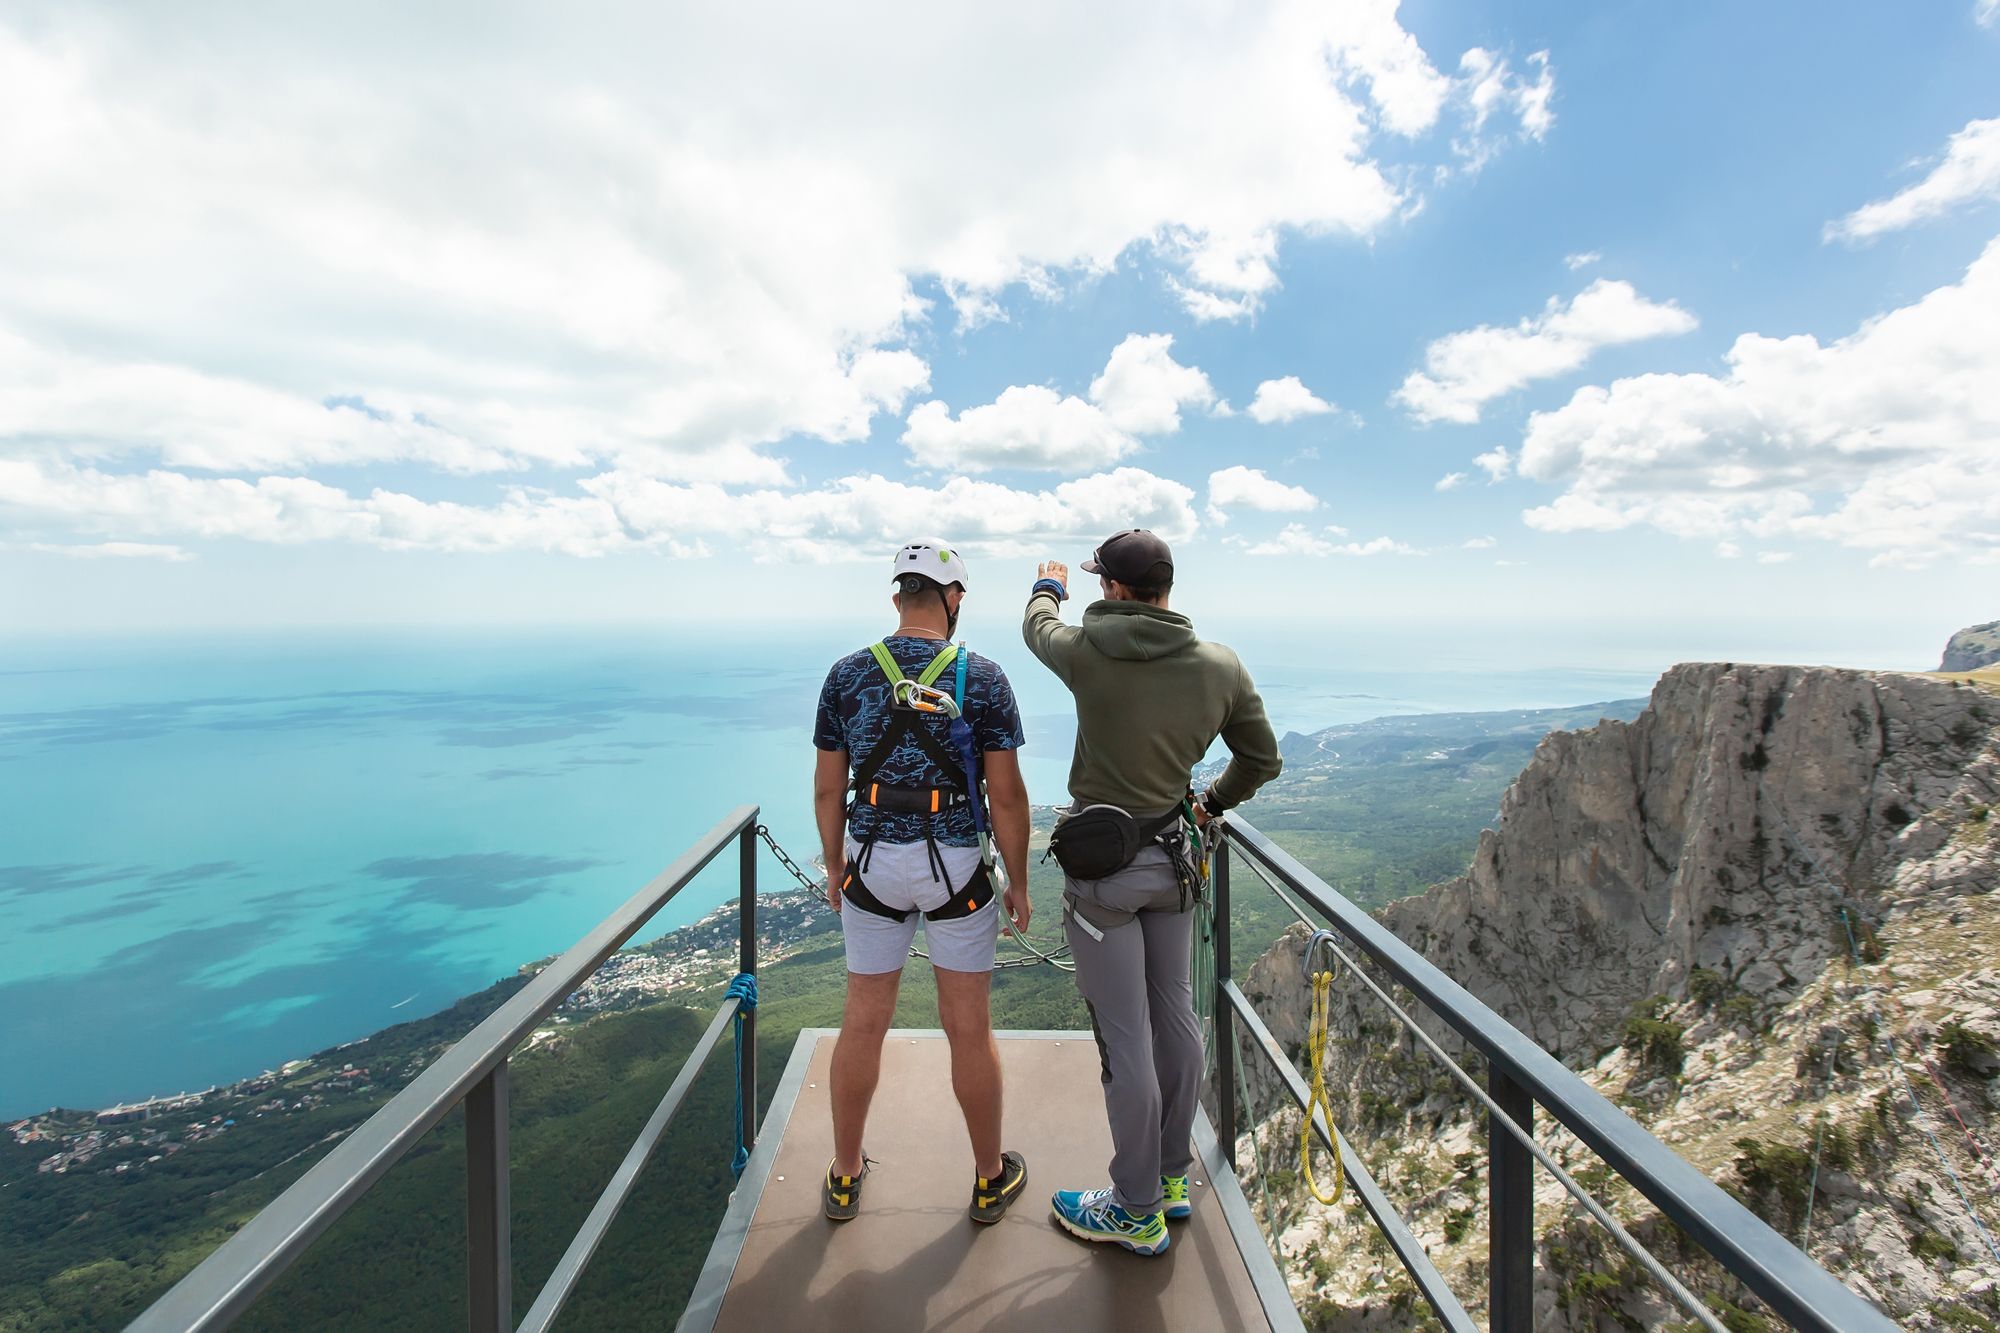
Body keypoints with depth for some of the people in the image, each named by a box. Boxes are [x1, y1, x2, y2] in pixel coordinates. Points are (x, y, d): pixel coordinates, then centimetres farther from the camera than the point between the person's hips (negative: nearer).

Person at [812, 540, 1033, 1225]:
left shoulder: (848, 674, -1)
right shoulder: (982, 677, -9)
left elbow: (828, 788, 3)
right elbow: (1008, 795, -9)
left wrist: (834, 866, 16)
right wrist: (1019, 884, 2)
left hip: (873, 863, 2)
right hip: (958, 866, -2)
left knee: (863, 1024, 15)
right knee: (969, 1028, 12)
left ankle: (846, 1175, 32)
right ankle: (991, 1179, 30)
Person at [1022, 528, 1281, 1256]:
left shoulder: (1089, 654, -16)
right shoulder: (1221, 667, -3)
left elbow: (1038, 629, 8)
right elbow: (1262, 760, 9)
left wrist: (1048, 586, 31)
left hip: (1101, 866, -6)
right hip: (1171, 859, 6)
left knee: (1125, 1038, 4)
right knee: (1175, 1016, 18)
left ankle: (1137, 1211, 22)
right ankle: (1174, 1177, 37)